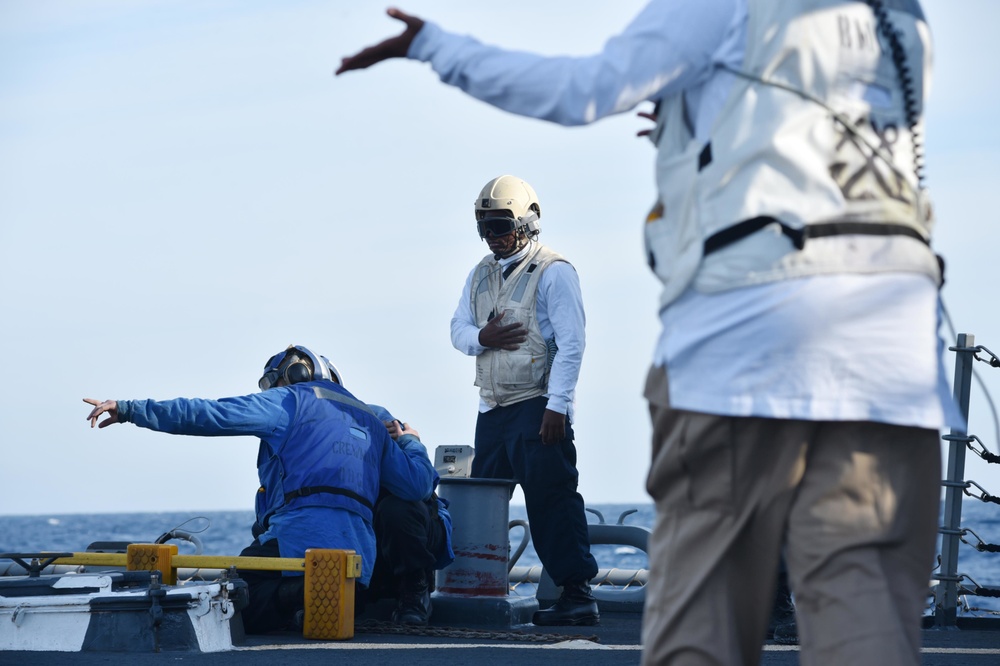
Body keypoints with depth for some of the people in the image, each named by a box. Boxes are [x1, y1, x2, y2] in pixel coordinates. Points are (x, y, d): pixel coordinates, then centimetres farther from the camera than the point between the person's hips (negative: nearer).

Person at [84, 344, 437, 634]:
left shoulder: (288, 401, 11)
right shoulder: (371, 421, 27)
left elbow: (206, 414, 3)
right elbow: (418, 484, 19)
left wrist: (130, 409, 5)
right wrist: (410, 442, 42)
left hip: (299, 537, -6)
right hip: (359, 553, 6)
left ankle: (300, 593, -25)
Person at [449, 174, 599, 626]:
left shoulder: (553, 273, -7)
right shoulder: (481, 275, 16)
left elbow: (571, 344, -12)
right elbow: (457, 329, 16)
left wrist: (557, 406, -19)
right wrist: (482, 338, -8)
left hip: (539, 407, -7)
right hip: (492, 408, 8)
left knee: (551, 496, -11)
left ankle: (577, 593, -9)